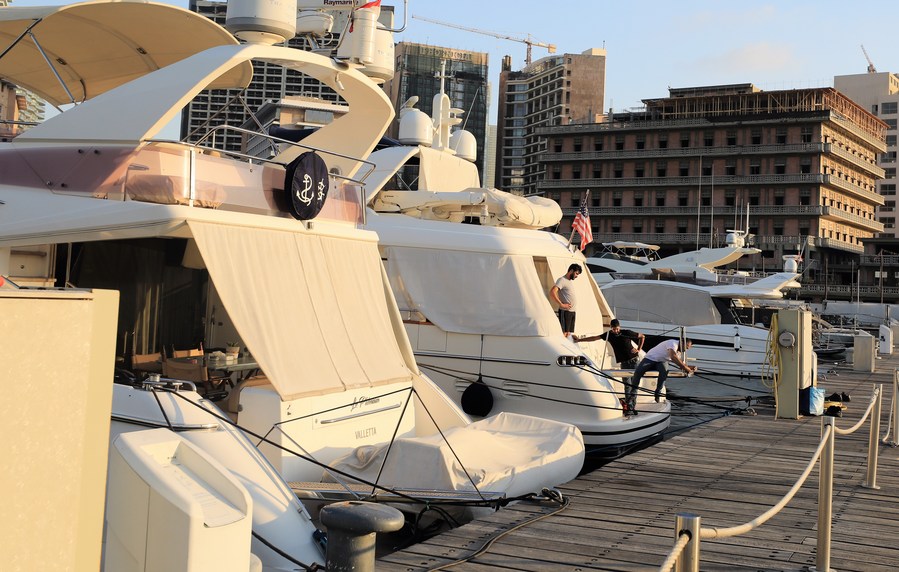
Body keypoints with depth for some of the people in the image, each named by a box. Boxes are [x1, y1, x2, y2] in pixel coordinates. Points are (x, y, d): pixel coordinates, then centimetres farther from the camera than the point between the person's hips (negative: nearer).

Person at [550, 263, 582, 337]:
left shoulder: (570, 281, 18)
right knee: (563, 333, -10)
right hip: (565, 311, -9)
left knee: (568, 333, 9)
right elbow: (552, 292, -23)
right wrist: (561, 304, -20)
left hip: (572, 311, 9)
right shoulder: (562, 280, -10)